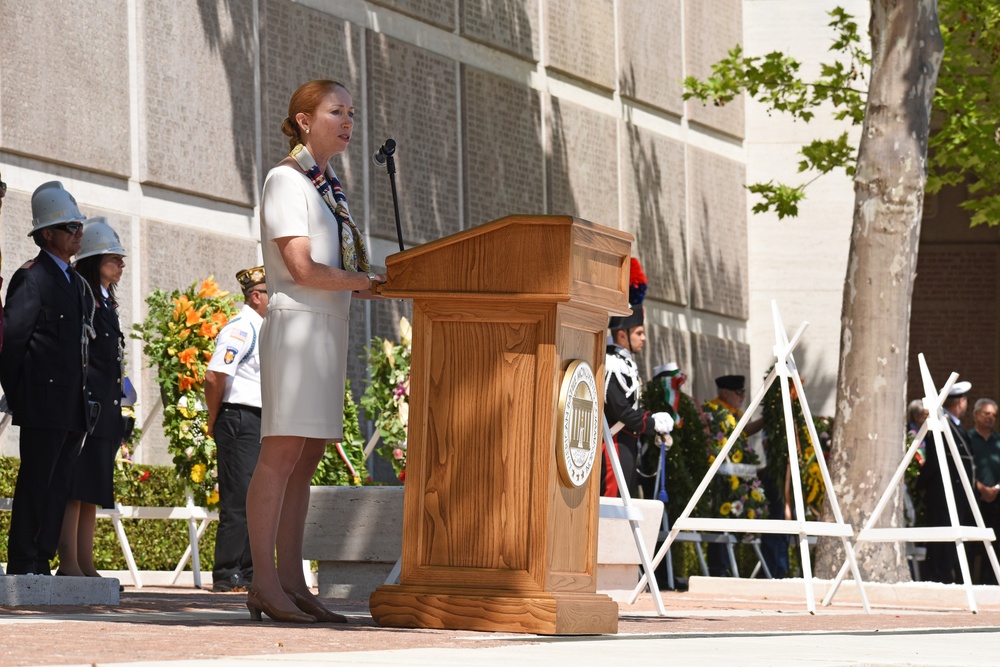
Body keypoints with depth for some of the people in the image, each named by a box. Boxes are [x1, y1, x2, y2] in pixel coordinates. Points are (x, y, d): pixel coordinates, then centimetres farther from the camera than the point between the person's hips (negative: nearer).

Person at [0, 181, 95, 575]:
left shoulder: (75, 282, 20)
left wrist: (84, 398, 14)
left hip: (73, 407, 8)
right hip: (44, 403, -8)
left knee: (59, 485, 7)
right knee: (36, 483, -8)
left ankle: (41, 564, 9)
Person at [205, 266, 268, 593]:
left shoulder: (263, 330, 18)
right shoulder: (240, 329, -12)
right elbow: (214, 376, -19)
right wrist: (215, 419, -8)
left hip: (262, 421, 9)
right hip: (240, 419, -9)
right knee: (239, 500, -10)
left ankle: (249, 572, 17)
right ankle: (227, 575, -8)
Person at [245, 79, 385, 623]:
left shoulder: (327, 186, 19)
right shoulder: (286, 180, -6)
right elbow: (302, 269, -14)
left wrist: (378, 281, 2)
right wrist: (365, 283, -6)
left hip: (329, 325, 9)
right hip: (297, 321, -9)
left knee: (307, 456, 5)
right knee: (283, 450, -12)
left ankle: (291, 582, 5)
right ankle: (264, 583, -13)